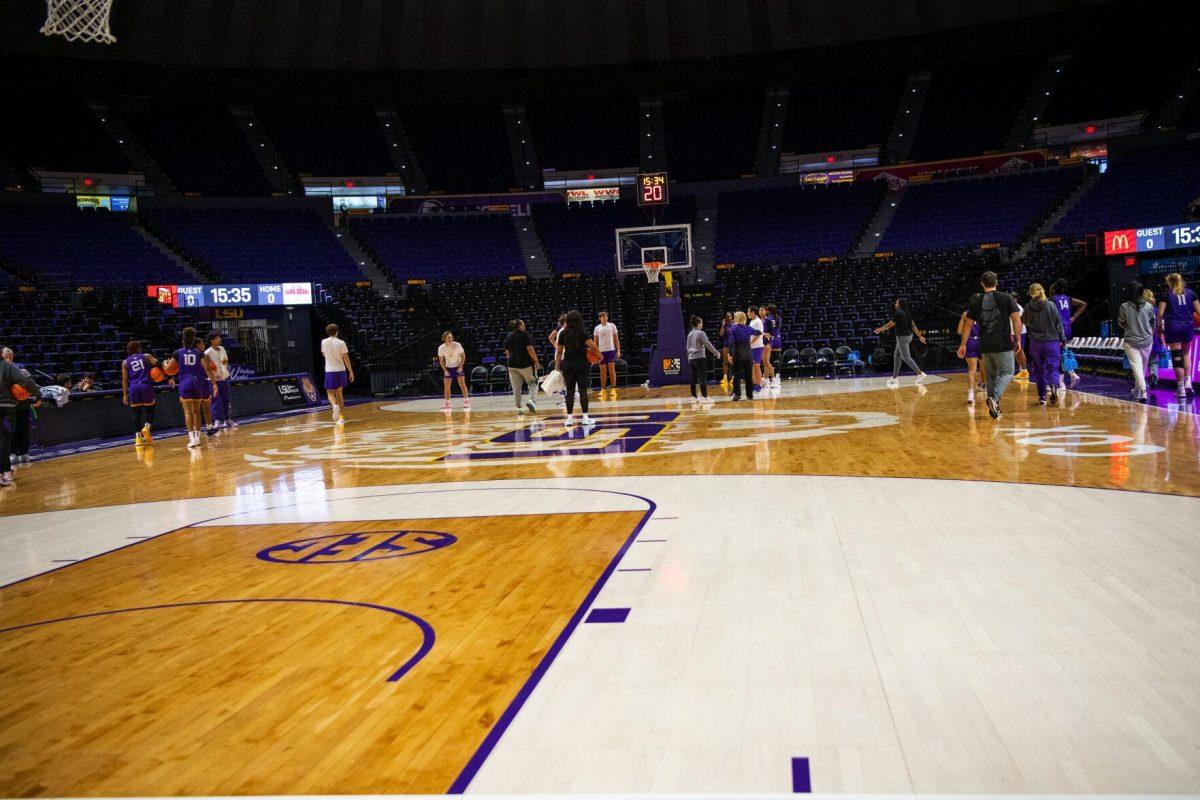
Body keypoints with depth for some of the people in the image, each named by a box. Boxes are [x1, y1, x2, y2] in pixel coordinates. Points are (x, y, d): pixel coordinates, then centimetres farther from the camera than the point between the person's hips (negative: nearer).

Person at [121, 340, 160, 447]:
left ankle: (138, 437, 3)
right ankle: (146, 427, -13)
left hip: (134, 387, 1)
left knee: (136, 412, 8)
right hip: (146, 385, -1)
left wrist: (125, 395, 10)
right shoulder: (146, 356, 12)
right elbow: (157, 364, -6)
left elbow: (124, 380, 10)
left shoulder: (125, 362, 14)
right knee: (150, 409, 13)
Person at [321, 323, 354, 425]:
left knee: (330, 393, 4)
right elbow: (346, 358, -5)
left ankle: (335, 405, -30)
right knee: (339, 392, 14)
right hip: (341, 370, 1)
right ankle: (340, 417, 12)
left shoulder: (324, 342, 0)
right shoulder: (341, 343, -5)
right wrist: (351, 372, 0)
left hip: (329, 371, -1)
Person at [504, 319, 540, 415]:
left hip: (512, 364, 4)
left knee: (516, 387, 8)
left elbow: (507, 352, 14)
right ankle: (531, 400, -10)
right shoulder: (524, 335, -5)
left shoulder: (508, 336, 11)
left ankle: (519, 408, 9)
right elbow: (530, 349, -13)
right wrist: (536, 361, -9)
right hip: (525, 363, -4)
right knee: (532, 382, 12)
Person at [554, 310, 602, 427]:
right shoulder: (582, 333, -6)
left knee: (570, 391, 5)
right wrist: (599, 355, 0)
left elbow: (559, 351, 3)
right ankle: (585, 418, -1)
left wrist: (557, 365, 9)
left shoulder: (563, 333, 3)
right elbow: (593, 346, -16)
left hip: (568, 364, 2)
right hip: (582, 363, -2)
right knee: (583, 390, 0)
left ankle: (569, 418, 5)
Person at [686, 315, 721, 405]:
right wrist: (716, 352, -4)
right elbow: (708, 345, -11)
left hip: (691, 358, 7)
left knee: (693, 378, 9)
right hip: (699, 358, -7)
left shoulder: (690, 334, 12)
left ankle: (693, 397, 12)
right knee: (702, 378, -6)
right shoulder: (700, 333, -10)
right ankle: (705, 397, -8)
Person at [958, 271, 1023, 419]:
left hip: (985, 346, 3)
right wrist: (1018, 340, 0)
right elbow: (1016, 319, -7)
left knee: (991, 375, 15)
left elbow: (968, 324, 7)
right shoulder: (1006, 298, -1)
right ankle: (994, 398, -18)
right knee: (1007, 373, 5)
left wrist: (963, 345, 12)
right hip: (1003, 345, -3)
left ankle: (994, 407, 14)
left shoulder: (976, 301, 6)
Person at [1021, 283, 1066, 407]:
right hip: (1052, 341, -1)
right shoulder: (1051, 306, -7)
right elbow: (1058, 324, -1)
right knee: (1053, 367, 6)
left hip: (1035, 342, 1)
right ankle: (1053, 386, -22)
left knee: (1039, 370, 10)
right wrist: (1063, 339, 7)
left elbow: (1024, 322, 13)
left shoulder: (1028, 308, -5)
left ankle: (1042, 397, 11)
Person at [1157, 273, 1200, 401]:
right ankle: (1188, 382, 6)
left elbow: (1160, 313, -5)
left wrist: (1160, 326, 9)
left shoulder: (1166, 294, 3)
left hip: (1172, 327, -3)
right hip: (1188, 326, 3)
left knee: (1177, 358, -1)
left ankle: (1181, 390, -2)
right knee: (1185, 354, 21)